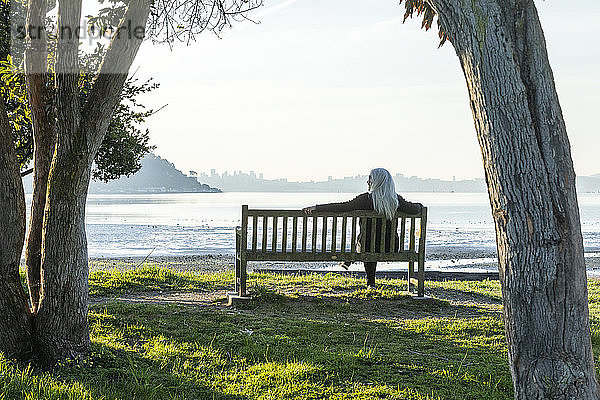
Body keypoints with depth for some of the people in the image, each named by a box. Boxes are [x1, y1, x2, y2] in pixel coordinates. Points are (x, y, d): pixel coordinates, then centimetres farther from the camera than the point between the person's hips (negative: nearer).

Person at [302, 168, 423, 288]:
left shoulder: (367, 199, -16)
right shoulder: (396, 199, -7)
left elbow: (343, 207, -20)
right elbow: (414, 209, -9)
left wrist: (317, 208, -18)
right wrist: (419, 206, 17)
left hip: (369, 247, -3)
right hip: (390, 249, 3)